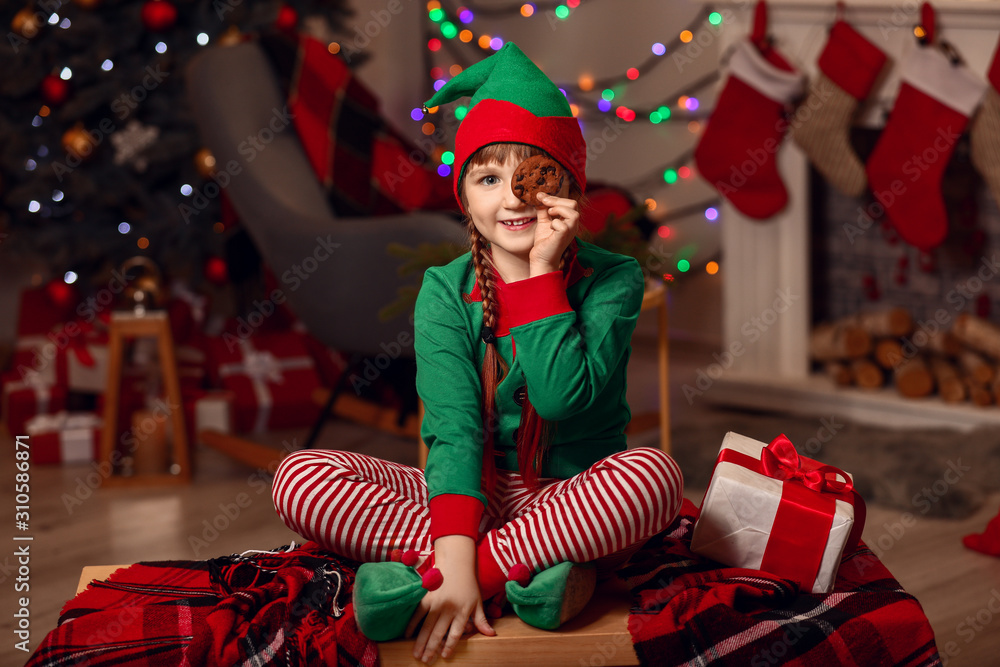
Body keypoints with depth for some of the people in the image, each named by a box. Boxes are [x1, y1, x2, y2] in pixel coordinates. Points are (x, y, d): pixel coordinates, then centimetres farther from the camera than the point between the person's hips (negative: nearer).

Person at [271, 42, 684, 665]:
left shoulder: (613, 280, -6)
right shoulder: (447, 292, -3)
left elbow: (562, 397, -22)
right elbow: (452, 426, -16)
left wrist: (543, 271, -17)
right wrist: (454, 555, -29)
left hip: (574, 497, -1)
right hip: (475, 496, 1)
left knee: (654, 473, -35)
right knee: (301, 476, -20)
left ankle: (422, 573, -29)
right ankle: (528, 567, -28)